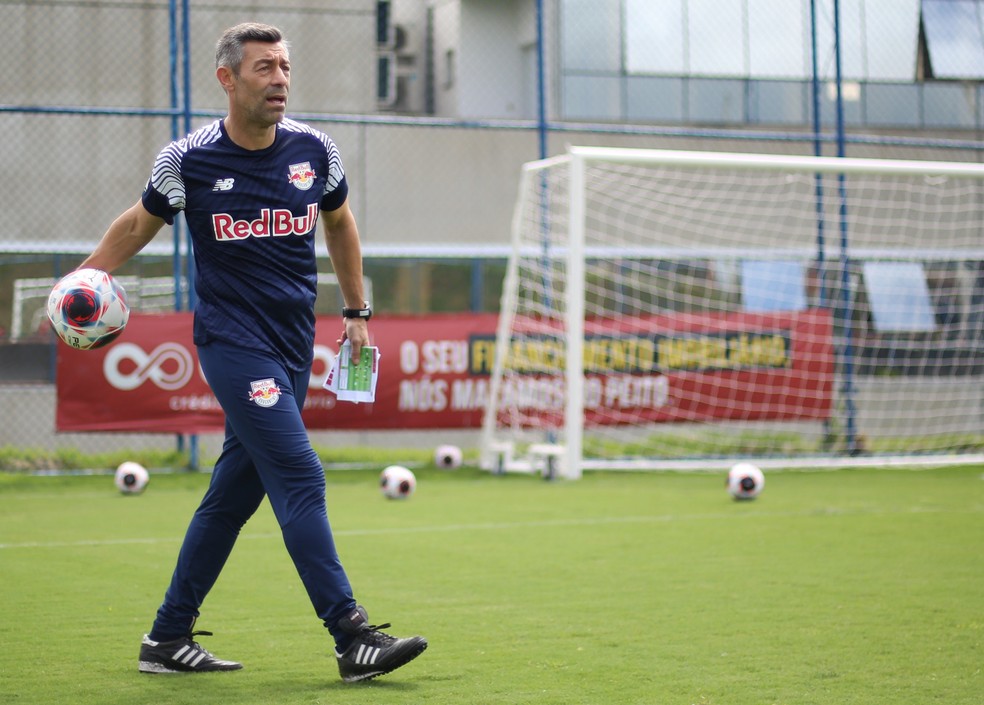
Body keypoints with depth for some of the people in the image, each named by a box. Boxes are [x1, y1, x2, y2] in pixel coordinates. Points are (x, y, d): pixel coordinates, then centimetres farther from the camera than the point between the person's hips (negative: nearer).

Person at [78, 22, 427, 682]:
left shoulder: (314, 150, 3)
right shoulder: (188, 160, -6)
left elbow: (339, 223, 21)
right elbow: (138, 224, 12)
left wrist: (357, 311, 22)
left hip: (294, 344, 5)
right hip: (233, 342, -5)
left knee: (235, 491, 9)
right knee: (301, 479, -16)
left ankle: (168, 637, 20)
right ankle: (353, 638, -16)